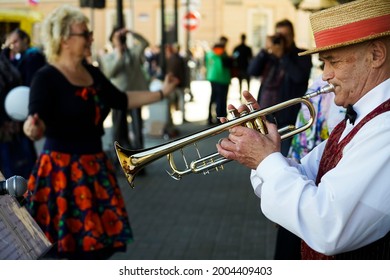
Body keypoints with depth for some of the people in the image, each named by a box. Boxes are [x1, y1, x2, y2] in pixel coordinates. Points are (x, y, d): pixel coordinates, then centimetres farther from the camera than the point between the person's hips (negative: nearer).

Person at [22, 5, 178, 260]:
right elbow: (38, 121, -23)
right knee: (65, 245, -3)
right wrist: (33, 129, -46)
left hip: (95, 166, 7)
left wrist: (162, 93, 22)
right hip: (62, 169, -7)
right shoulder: (47, 78, -13)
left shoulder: (92, 72, 10)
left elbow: (120, 100, 21)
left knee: (98, 242, 10)